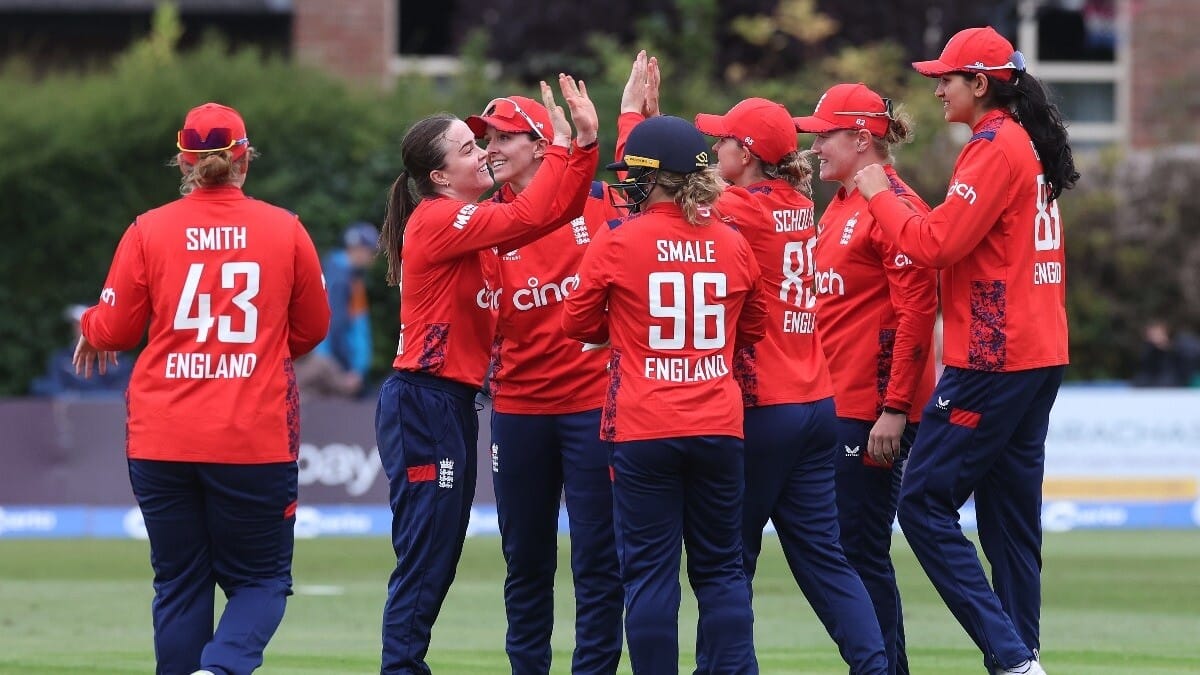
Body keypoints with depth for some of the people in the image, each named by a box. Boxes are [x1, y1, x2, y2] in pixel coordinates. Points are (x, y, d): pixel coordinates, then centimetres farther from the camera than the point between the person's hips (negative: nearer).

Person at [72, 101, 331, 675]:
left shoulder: (149, 231, -2)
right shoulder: (285, 230, -1)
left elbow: (113, 330, 3)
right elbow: (312, 327, 11)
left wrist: (89, 330, 26)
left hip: (162, 441, 1)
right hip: (255, 436, -1)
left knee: (179, 585, 12)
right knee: (260, 579, 9)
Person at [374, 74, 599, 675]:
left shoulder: (470, 222, 14)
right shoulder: (437, 220, -13)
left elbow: (554, 209, 6)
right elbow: (531, 217, -21)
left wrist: (586, 142, -5)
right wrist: (563, 147, -13)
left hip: (453, 403, 10)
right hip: (423, 404, -10)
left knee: (439, 557, 11)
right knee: (423, 559, -9)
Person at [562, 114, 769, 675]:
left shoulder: (616, 242, -8)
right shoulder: (732, 245, 2)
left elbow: (578, 323, 3)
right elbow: (753, 327, 16)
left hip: (643, 430, -3)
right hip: (718, 427, 3)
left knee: (649, 570, 1)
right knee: (721, 569, 10)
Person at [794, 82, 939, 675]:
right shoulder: (839, 207, 17)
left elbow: (917, 312, -18)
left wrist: (894, 409, -21)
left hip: (874, 409, -10)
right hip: (835, 403, 10)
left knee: (862, 549, -8)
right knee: (850, 548, 11)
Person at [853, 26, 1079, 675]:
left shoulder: (994, 147, -13)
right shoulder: (1031, 145, 17)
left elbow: (937, 245, -17)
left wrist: (879, 195, -5)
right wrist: (895, 194, 11)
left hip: (992, 360, -10)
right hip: (1039, 354, 10)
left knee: (924, 503, -7)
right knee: (1009, 514, 11)